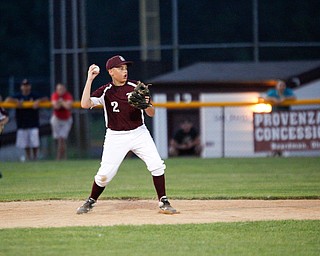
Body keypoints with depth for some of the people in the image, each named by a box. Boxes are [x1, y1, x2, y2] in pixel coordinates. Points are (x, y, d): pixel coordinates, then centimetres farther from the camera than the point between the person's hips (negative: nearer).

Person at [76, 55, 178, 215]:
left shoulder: (137, 87, 0)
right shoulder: (105, 91, -4)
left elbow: (151, 114, 2)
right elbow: (85, 104, -20)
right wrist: (89, 79, -20)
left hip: (139, 134, 1)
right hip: (116, 137, -1)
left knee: (157, 165, -13)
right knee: (105, 174, -5)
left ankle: (163, 203, -3)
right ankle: (91, 202, 18)